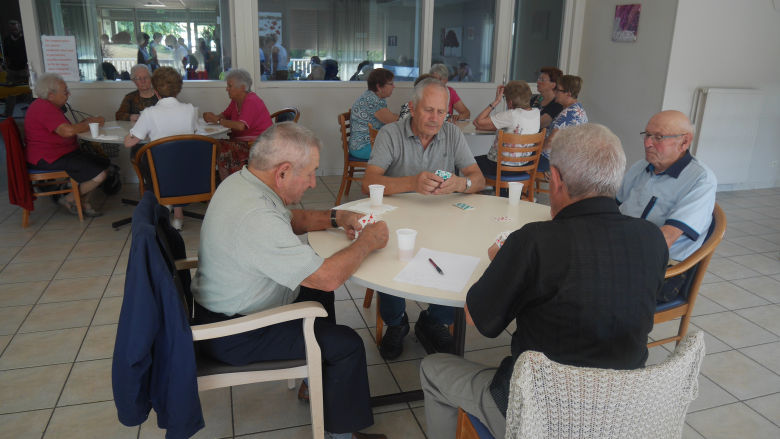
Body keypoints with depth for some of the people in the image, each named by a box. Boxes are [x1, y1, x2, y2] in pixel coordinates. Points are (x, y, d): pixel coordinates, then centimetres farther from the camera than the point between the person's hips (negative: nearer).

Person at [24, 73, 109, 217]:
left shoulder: (49, 106, 18)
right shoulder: (43, 108, -18)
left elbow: (66, 129, 16)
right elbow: (67, 131, -28)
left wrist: (86, 122, 1)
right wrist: (91, 124, -13)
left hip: (62, 152, 11)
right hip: (48, 158, -11)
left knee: (103, 162, 6)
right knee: (99, 175, -20)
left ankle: (85, 203, 8)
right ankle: (69, 200, 2)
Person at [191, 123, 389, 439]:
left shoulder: (241, 181, -3)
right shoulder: (256, 218, -35)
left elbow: (291, 219, 16)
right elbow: (329, 277, -32)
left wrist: (335, 218, 2)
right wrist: (366, 242, -15)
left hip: (226, 306, 10)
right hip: (235, 335, -10)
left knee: (318, 295, 23)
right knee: (347, 344, -7)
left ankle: (318, 376, 38)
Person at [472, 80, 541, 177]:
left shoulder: (511, 115, -27)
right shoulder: (536, 113, -5)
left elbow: (478, 122, -23)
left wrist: (496, 101, -18)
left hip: (502, 167, -8)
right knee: (482, 157, 33)